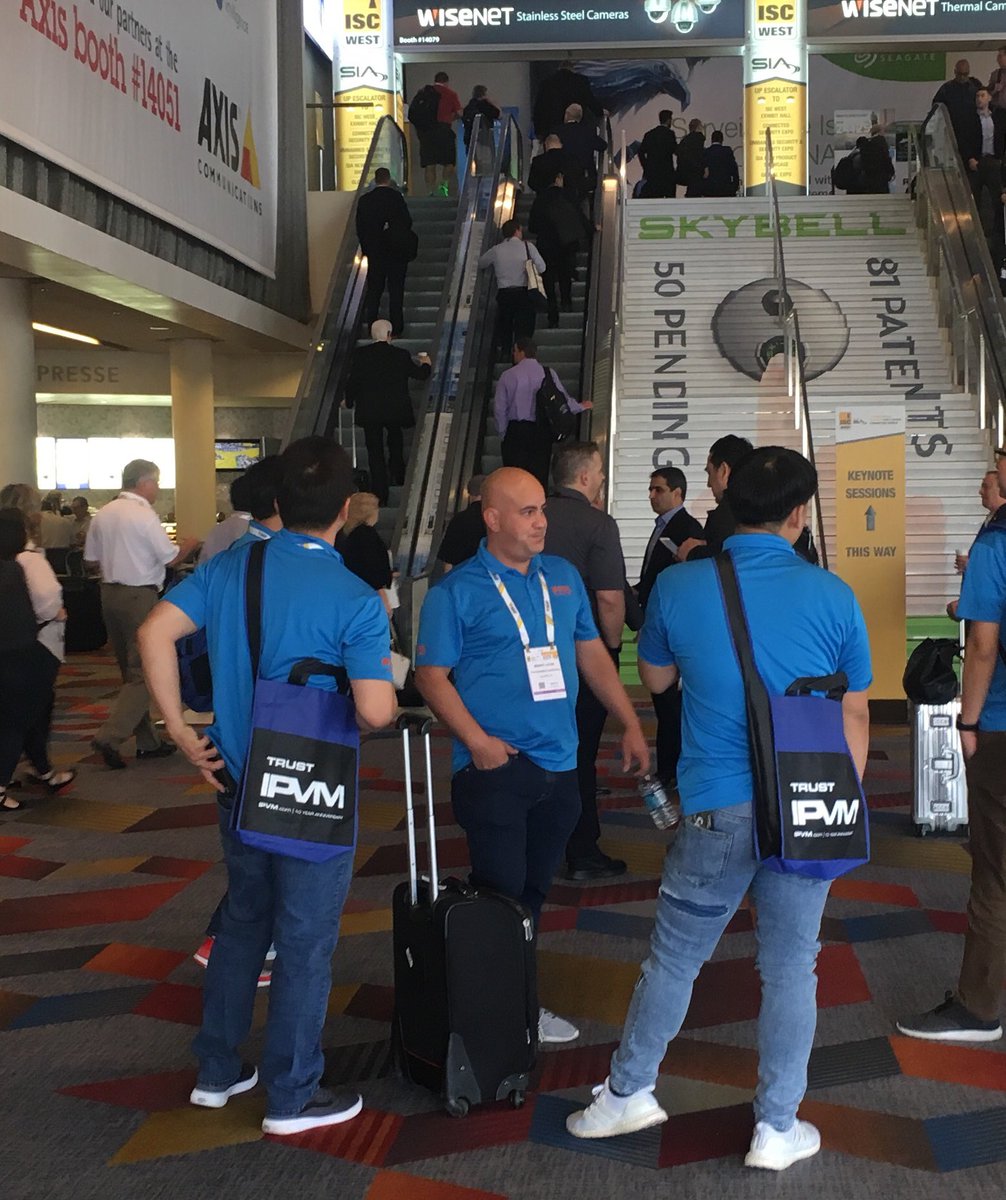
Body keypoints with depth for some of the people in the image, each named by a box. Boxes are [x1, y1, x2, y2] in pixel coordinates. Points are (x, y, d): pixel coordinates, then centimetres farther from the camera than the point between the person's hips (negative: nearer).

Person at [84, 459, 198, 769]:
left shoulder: (102, 514, 8)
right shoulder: (143, 515, -13)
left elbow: (92, 558, 13)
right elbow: (171, 557, -12)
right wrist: (188, 545, 7)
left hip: (109, 591, 8)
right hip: (140, 596, -8)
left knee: (130, 671, 15)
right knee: (144, 672, -3)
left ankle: (147, 741, 22)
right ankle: (110, 737, -13)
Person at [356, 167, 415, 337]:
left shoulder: (364, 200, 1)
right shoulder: (396, 197, -10)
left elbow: (359, 228, 3)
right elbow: (407, 222, -9)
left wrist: (367, 247, 13)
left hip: (374, 253, 3)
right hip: (397, 251, -3)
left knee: (373, 290, 10)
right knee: (396, 290, 2)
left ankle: (372, 326, 8)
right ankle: (396, 328, 0)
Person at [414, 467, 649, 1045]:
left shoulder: (564, 577, 11)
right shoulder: (456, 591, -5)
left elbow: (592, 653, 17)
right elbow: (432, 674, -8)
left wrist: (631, 724, 12)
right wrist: (478, 742, -18)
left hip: (559, 766, 6)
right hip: (495, 768, -5)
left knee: (534, 891, 14)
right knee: (501, 896, -3)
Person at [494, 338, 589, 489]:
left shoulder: (508, 375, 0)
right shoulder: (549, 374, 2)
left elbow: (499, 408, -1)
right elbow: (564, 400, 4)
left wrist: (503, 432, 10)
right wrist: (581, 407, 24)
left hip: (515, 431, -1)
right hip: (542, 433, 1)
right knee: (540, 476, 4)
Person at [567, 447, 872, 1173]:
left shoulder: (680, 587, -5)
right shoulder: (833, 596, -4)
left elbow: (654, 679, 13)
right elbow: (855, 714, 3)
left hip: (720, 811, 0)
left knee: (674, 958, 14)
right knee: (791, 967, 12)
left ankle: (628, 1094, 29)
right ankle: (778, 1129, 22)